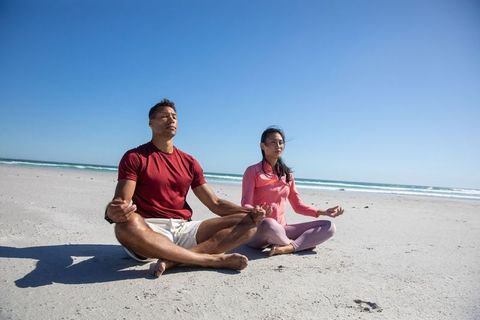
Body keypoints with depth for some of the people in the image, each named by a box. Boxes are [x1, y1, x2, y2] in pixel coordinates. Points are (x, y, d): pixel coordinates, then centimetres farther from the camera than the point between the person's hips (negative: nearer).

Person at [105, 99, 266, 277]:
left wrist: (249, 211, -3)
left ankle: (174, 260, -27)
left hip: (184, 229, 5)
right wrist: (112, 211, -34)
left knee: (248, 222, -10)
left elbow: (215, 203, 12)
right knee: (128, 224, -39)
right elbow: (120, 202, -8)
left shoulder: (189, 162, 15)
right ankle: (214, 259, -28)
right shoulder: (134, 157, 3)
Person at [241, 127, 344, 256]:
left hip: (280, 229, 5)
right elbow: (246, 205, -14)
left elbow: (298, 205, 14)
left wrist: (324, 212, 0)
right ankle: (298, 243, -11)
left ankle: (288, 248, -26)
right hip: (257, 230, -5)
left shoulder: (287, 174, 11)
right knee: (268, 224, -42)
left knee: (329, 227, -8)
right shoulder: (253, 171, -5)